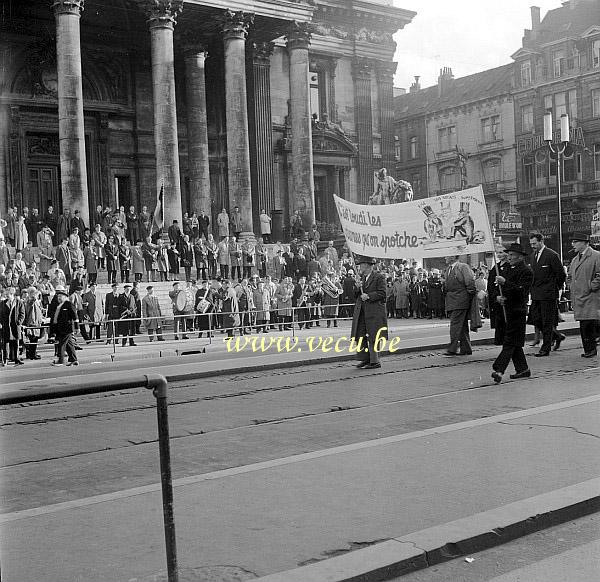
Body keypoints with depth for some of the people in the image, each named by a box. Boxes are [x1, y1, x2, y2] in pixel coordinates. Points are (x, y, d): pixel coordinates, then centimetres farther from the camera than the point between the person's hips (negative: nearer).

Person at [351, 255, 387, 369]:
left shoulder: (379, 277, -5)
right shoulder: (362, 278, 17)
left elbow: (382, 293, -12)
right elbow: (356, 294, 19)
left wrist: (368, 296, -17)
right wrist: (357, 288, -1)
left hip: (374, 311, -7)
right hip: (361, 311, 7)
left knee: (373, 337, -3)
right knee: (359, 336, 7)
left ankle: (375, 361, 4)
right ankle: (365, 359, 17)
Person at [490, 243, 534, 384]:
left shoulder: (526, 271, -7)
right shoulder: (506, 270, 17)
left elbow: (521, 291, -18)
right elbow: (496, 289, 19)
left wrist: (505, 282, -24)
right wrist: (497, 297, -2)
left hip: (517, 312, -8)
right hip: (506, 310, 8)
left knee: (509, 343, -11)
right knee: (514, 343, 12)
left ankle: (499, 370, -20)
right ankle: (523, 369, 21)